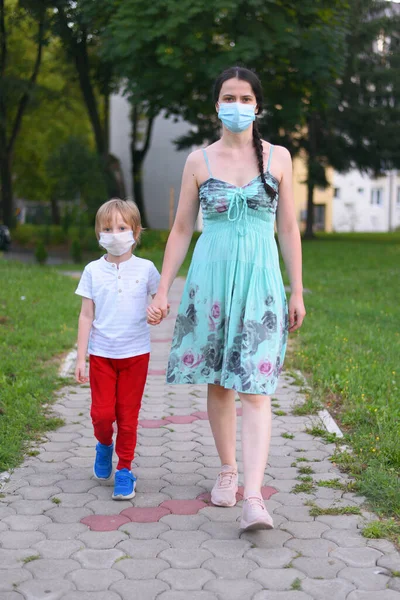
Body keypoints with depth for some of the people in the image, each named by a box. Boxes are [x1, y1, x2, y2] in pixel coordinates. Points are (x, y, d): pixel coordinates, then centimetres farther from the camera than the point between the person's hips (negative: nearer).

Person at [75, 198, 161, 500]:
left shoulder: (145, 269, -2)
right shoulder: (93, 270, 0)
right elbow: (86, 316, 2)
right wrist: (80, 357, 0)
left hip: (135, 353, 0)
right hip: (101, 353, 1)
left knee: (128, 415, 5)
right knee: (102, 413, -1)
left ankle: (124, 469, 19)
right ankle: (104, 445, 32)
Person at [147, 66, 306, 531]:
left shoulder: (278, 157, 5)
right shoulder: (199, 161, 6)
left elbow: (288, 228, 7)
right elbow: (181, 229, 8)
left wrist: (297, 293, 6)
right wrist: (162, 292, 3)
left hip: (260, 278, -1)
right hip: (211, 275, 2)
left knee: (254, 387, -9)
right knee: (218, 382, 9)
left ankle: (253, 498, -14)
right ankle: (227, 471, 27)